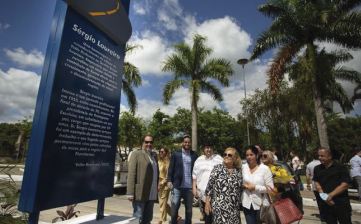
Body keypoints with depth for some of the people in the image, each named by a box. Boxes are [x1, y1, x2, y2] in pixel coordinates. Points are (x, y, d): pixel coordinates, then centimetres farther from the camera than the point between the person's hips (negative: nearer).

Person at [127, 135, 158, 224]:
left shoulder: (154, 156, 14)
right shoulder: (136, 154, -4)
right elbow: (131, 174, -10)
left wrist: (155, 192, 15)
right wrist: (130, 193, -16)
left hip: (151, 195, 6)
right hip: (140, 194, -6)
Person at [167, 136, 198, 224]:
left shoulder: (194, 154, 5)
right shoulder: (176, 153, 1)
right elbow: (171, 168, 1)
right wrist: (169, 181, -8)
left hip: (190, 187, 2)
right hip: (177, 186, -1)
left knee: (189, 209, 14)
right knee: (174, 208, 4)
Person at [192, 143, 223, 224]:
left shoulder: (219, 159, -1)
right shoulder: (199, 160, 9)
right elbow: (195, 175, 11)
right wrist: (194, 187, 6)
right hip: (202, 190, 3)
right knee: (205, 212, 13)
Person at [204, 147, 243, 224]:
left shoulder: (239, 171, 4)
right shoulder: (217, 168, -5)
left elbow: (241, 189, 11)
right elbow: (209, 186, -5)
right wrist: (207, 202, -7)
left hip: (234, 208, 3)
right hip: (219, 206, -3)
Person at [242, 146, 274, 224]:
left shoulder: (265, 168, -10)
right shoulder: (243, 167, 1)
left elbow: (271, 188, -12)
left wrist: (255, 187, -19)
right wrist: (243, 185, -7)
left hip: (261, 204, -3)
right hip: (247, 204, 3)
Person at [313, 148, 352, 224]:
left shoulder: (340, 167, -4)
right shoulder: (317, 169, 8)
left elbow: (345, 185, -10)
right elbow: (316, 183, 6)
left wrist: (330, 195, -18)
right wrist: (324, 196, -11)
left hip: (341, 203, -3)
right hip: (326, 203, 4)